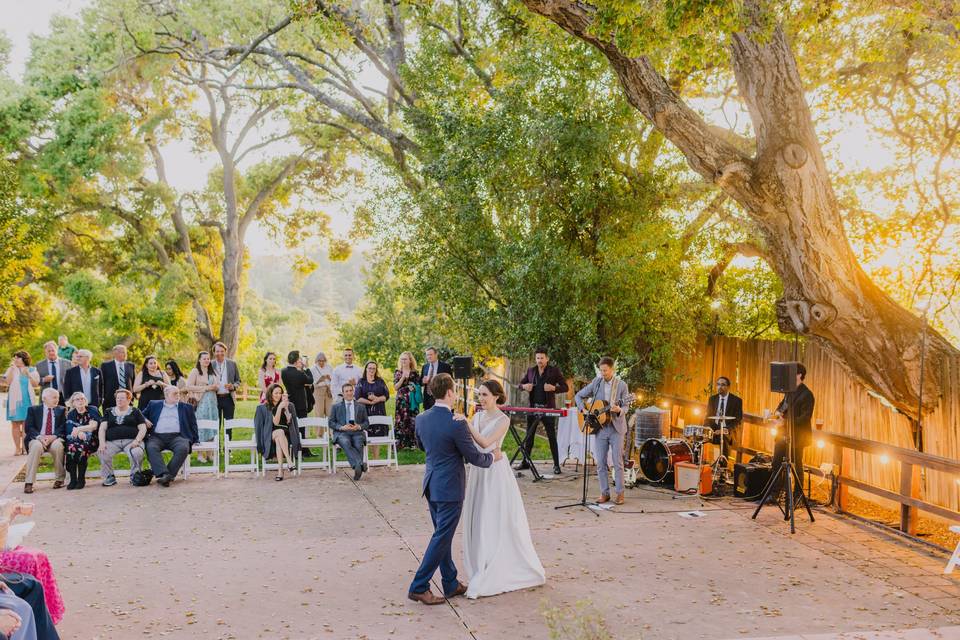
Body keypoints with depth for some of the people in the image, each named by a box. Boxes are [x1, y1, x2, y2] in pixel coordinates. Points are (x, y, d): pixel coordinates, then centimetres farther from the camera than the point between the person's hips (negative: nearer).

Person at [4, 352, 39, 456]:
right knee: (15, 423, -3)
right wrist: (12, 368, -9)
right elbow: (7, 382, -5)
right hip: (14, 400, 0)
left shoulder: (32, 370, 10)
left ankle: (25, 447, 0)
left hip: (27, 400, 0)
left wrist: (28, 374, -10)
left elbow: (35, 384, 2)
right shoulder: (11, 369, 9)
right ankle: (17, 448, -1)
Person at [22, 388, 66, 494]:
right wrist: (39, 437, -19)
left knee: (58, 445, -35)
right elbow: (28, 428, 0)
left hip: (55, 439, 1)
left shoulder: (61, 410, 15)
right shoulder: (33, 410, 11)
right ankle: (28, 483, -32)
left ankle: (59, 479, -19)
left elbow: (63, 428, 3)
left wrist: (53, 436, -17)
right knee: (36, 446, -35)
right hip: (37, 439, 0)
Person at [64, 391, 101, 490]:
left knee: (81, 447, -33)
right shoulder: (71, 414, 12)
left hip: (92, 440, -3)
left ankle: (81, 479, -23)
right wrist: (79, 433, -24)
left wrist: (78, 429, -15)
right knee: (70, 447, -30)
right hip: (76, 439, 3)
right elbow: (70, 429, -4)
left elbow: (94, 426, -9)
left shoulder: (92, 410, 3)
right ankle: (73, 480, -26)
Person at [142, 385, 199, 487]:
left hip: (177, 436, 0)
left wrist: (195, 440, 9)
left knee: (183, 448, -33)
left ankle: (169, 474, -34)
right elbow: (142, 415, 26)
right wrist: (145, 420, 3)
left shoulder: (186, 407, 20)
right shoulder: (154, 405, 21)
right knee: (151, 448, -33)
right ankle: (163, 474, -44)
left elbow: (193, 424, 20)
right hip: (157, 437, 0)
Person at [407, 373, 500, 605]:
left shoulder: (421, 419, 0)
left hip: (431, 485, 8)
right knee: (442, 538, 1)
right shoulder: (456, 424, -21)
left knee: (443, 535, 17)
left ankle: (451, 584, 26)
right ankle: (418, 587, 3)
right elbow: (474, 457, -13)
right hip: (449, 487, -8)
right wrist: (493, 456, 6)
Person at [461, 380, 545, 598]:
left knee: (495, 522, -1)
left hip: (495, 472, -7)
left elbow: (485, 443, -25)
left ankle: (492, 577, 6)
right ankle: (483, 570, 23)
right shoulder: (478, 416, 8)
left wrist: (466, 424, -29)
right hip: (478, 471, 7)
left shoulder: (503, 420, -12)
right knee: (477, 520, 10)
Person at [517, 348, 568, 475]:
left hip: (548, 408, -4)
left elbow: (565, 387, -3)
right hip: (533, 407, 4)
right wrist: (524, 386, -5)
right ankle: (525, 462, 20)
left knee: (552, 437, -2)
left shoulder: (554, 370, -2)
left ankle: (556, 465, 4)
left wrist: (554, 388, -21)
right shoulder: (531, 371, 9)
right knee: (529, 436, 10)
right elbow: (521, 384, 18)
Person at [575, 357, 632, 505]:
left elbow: (625, 407, -3)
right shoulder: (596, 382, 2)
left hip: (616, 427, -2)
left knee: (618, 462, 0)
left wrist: (619, 410, -25)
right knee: (601, 462, 4)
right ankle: (604, 493, 13)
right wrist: (583, 410, -5)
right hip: (599, 427, 2)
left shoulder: (622, 385, -3)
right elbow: (579, 396, 9)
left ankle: (620, 493, 8)